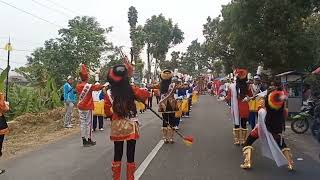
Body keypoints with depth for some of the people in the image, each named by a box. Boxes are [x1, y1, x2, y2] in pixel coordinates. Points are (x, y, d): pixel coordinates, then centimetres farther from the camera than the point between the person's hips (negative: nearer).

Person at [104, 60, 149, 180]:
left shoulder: (109, 93, -7)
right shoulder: (132, 90, -10)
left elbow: (107, 112, 0)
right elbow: (146, 94, 1)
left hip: (117, 127, 1)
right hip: (131, 127, -1)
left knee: (117, 154, 14)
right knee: (130, 155, 10)